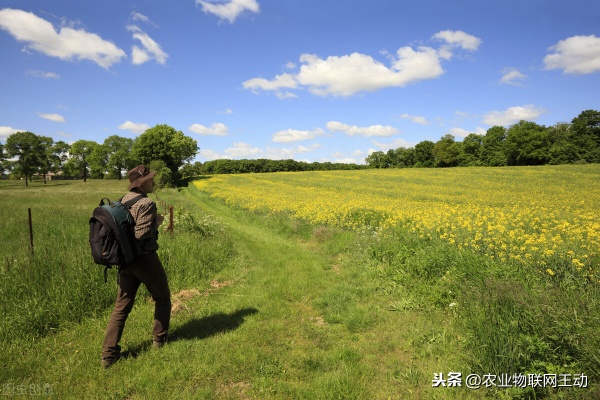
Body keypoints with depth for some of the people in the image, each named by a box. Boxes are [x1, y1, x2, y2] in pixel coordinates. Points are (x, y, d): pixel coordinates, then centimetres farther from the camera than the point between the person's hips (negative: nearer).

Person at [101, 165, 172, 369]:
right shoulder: (146, 203, -18)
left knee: (121, 306, 11)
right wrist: (156, 223, -9)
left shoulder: (122, 201, 8)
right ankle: (160, 338, 30)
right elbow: (142, 234, -25)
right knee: (162, 298, 16)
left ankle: (109, 353, 11)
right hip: (145, 259, -7)